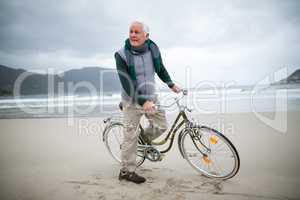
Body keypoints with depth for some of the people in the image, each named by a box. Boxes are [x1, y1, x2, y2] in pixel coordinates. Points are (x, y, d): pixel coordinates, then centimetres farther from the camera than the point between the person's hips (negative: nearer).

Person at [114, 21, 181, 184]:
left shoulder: (153, 49, -2)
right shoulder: (122, 55, -16)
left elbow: (161, 69, 15)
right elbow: (126, 83, -22)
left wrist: (171, 85, 15)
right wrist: (142, 102, -29)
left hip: (151, 97, 5)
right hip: (133, 101, -5)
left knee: (161, 126, 8)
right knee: (130, 137, 0)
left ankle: (144, 140, 37)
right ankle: (126, 171, 15)